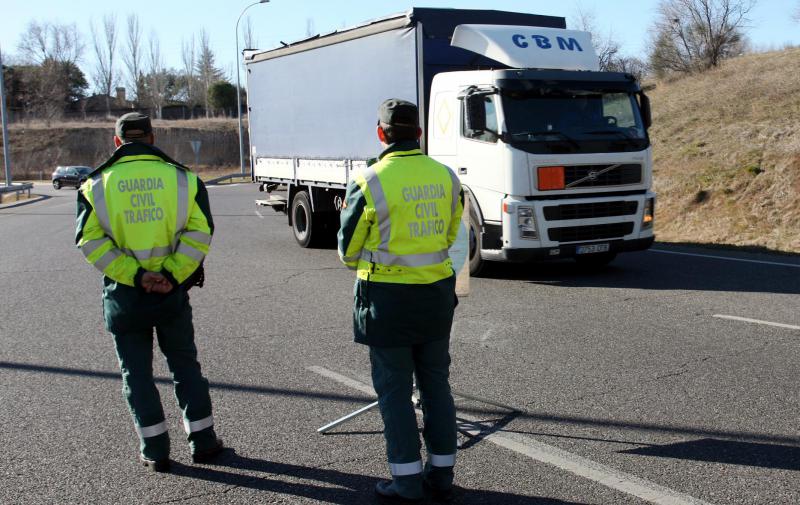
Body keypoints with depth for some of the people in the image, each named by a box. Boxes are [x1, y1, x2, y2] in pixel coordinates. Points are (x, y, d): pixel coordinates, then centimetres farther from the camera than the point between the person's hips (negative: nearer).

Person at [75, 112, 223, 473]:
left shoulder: (97, 184, -1)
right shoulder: (181, 178, -1)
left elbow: (90, 240, -10)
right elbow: (199, 231, -10)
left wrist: (134, 276, -13)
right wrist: (172, 274, -11)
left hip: (124, 295, -1)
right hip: (173, 293, 1)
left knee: (136, 373, 11)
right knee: (185, 365, 15)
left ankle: (155, 451, 15)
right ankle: (202, 442, 19)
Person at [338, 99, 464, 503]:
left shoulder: (370, 182, -14)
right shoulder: (446, 177, 0)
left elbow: (349, 249, -4)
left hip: (388, 295, -5)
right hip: (437, 290, 5)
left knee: (394, 389, 6)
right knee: (436, 383, 15)